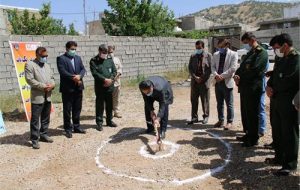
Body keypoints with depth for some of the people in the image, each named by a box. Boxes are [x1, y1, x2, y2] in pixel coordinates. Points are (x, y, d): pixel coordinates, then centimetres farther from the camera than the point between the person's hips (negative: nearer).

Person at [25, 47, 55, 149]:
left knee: (46, 118, 14)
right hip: (37, 97, -7)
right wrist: (43, 86, -17)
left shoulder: (47, 66, 18)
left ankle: (43, 135, 27)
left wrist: (52, 85, -6)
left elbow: (52, 78, 17)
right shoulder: (30, 65, -5)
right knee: (35, 119, -2)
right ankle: (35, 139, 4)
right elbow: (29, 79, -14)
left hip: (48, 96, 7)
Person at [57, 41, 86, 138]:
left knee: (77, 108, 14)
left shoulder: (78, 58, 14)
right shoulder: (61, 58, -4)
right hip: (67, 88, -5)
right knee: (67, 109, 3)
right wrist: (73, 77, -19)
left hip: (78, 87, 6)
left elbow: (83, 69, 5)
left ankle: (76, 126, 26)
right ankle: (68, 129, 13)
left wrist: (79, 76, -15)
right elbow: (62, 72, -15)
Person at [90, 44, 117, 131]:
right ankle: (99, 122, 11)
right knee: (100, 105, 1)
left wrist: (110, 79, -11)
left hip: (109, 86, 4)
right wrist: (105, 79, -18)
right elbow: (95, 73, -13)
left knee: (109, 105, 13)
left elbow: (114, 71, 6)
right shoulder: (94, 61, -3)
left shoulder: (109, 60, 10)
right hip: (99, 87, -4)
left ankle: (109, 120, 26)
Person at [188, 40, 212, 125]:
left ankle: (206, 116, 17)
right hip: (194, 81, 3)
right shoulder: (193, 56, 12)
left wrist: (202, 78, -11)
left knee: (205, 100, 4)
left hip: (204, 81, -3)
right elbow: (190, 68, 7)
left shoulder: (208, 55, 2)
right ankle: (194, 117, 11)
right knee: (194, 100, 4)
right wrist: (195, 77, -7)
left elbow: (210, 68, -5)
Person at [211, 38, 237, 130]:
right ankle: (220, 120, 24)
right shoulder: (216, 54, 12)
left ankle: (229, 122, 11)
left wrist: (222, 76, -16)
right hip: (218, 82, 5)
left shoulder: (233, 54, -4)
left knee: (229, 104, 1)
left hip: (227, 82, -5)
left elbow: (233, 68, -13)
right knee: (219, 103, 13)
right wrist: (216, 75, -12)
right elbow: (213, 66, 8)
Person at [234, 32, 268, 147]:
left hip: (253, 88, -9)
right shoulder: (250, 53, 21)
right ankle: (248, 134, 27)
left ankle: (253, 139, 9)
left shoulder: (262, 53, -9)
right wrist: (236, 75, -2)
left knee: (252, 114, -2)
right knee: (245, 113, 14)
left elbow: (254, 70, -19)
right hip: (244, 88, 9)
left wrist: (240, 78, -8)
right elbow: (241, 67, 19)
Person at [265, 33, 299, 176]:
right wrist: (269, 86, -4)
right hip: (277, 101, 9)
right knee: (277, 131, 17)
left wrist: (273, 90, -7)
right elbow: (274, 75, 16)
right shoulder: (281, 60, 16)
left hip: (288, 103, -9)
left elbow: (286, 82, -21)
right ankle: (279, 157, 32)